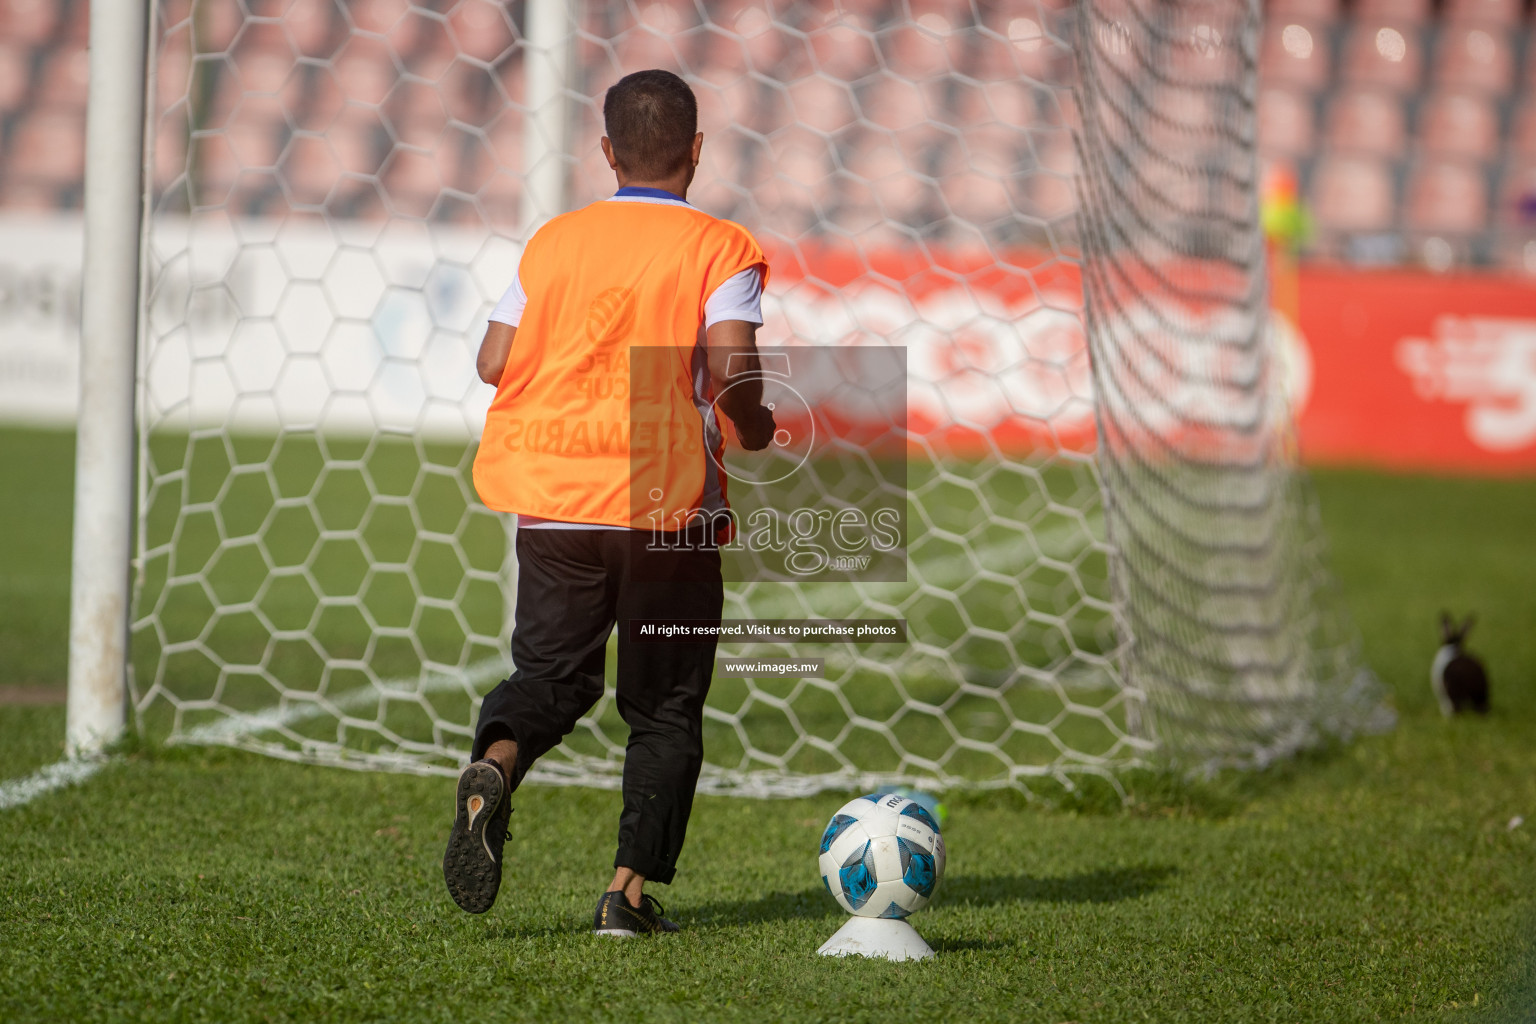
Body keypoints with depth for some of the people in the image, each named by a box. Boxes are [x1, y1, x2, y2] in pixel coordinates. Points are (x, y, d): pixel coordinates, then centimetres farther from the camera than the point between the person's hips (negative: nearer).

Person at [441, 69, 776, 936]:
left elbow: (495, 361, 6)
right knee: (666, 705, 10)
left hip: (553, 503, 3)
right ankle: (632, 888, 1)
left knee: (551, 671, 12)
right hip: (669, 507, -3)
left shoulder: (554, 241, 8)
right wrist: (755, 428, 6)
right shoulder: (719, 248, -2)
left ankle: (494, 764, -21)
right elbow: (731, 368, -15)